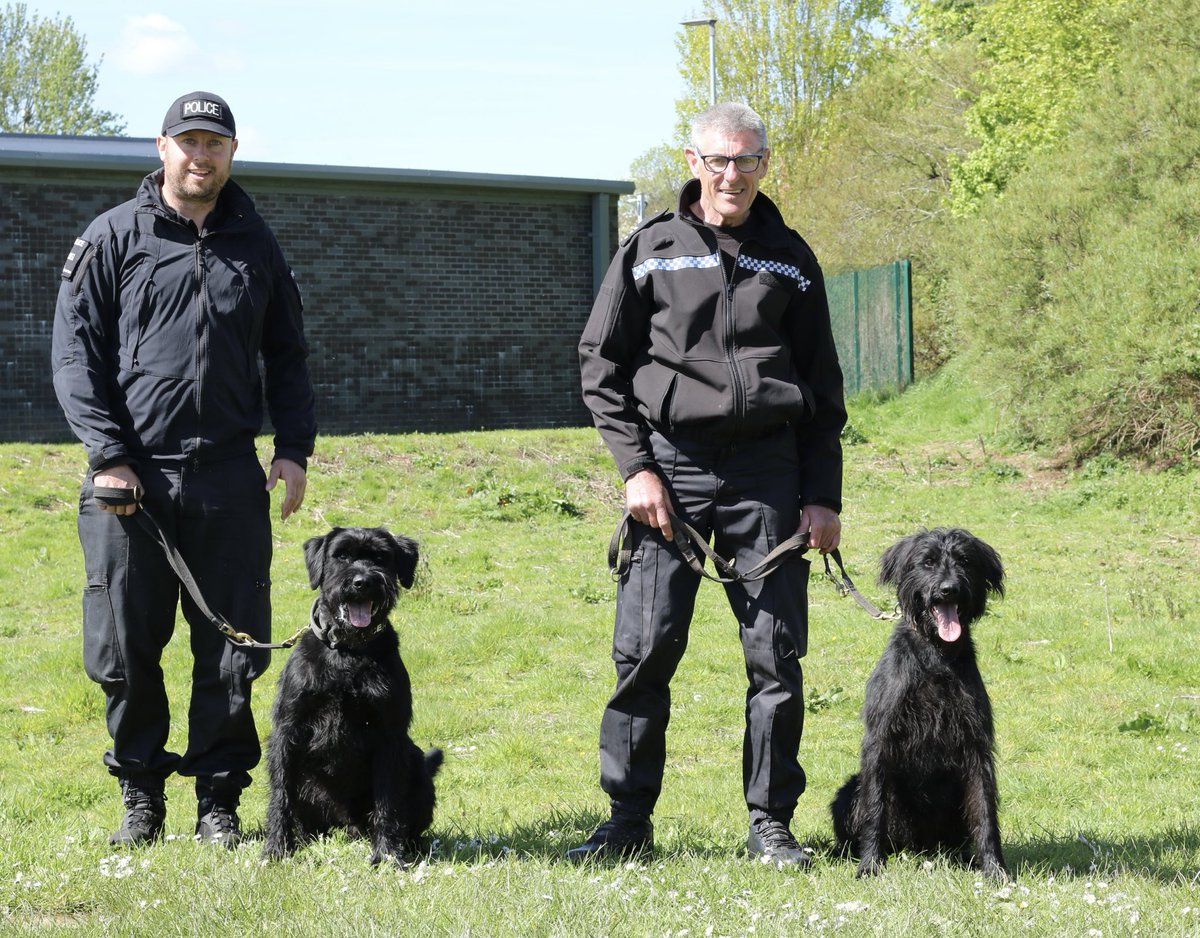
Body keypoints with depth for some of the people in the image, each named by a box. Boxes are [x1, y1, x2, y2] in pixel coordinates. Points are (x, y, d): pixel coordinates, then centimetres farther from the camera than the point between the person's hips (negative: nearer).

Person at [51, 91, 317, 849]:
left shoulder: (255, 245, 12)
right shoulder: (113, 239, 3)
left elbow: (287, 355, 18)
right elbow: (77, 353, 0)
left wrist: (294, 449, 6)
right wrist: (107, 454, -9)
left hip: (230, 480, 2)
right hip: (131, 478, -2)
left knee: (232, 647, 2)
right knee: (127, 647, 2)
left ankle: (219, 801, 13)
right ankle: (141, 796, 16)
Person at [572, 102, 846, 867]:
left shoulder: (789, 259, 11)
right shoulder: (650, 251, 7)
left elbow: (824, 387, 14)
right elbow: (600, 367, 6)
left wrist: (823, 496, 6)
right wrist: (636, 467, -5)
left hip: (769, 473, 1)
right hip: (672, 465, -1)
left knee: (777, 653, 1)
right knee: (646, 649, -4)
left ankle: (771, 825, 10)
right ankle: (629, 820, 6)